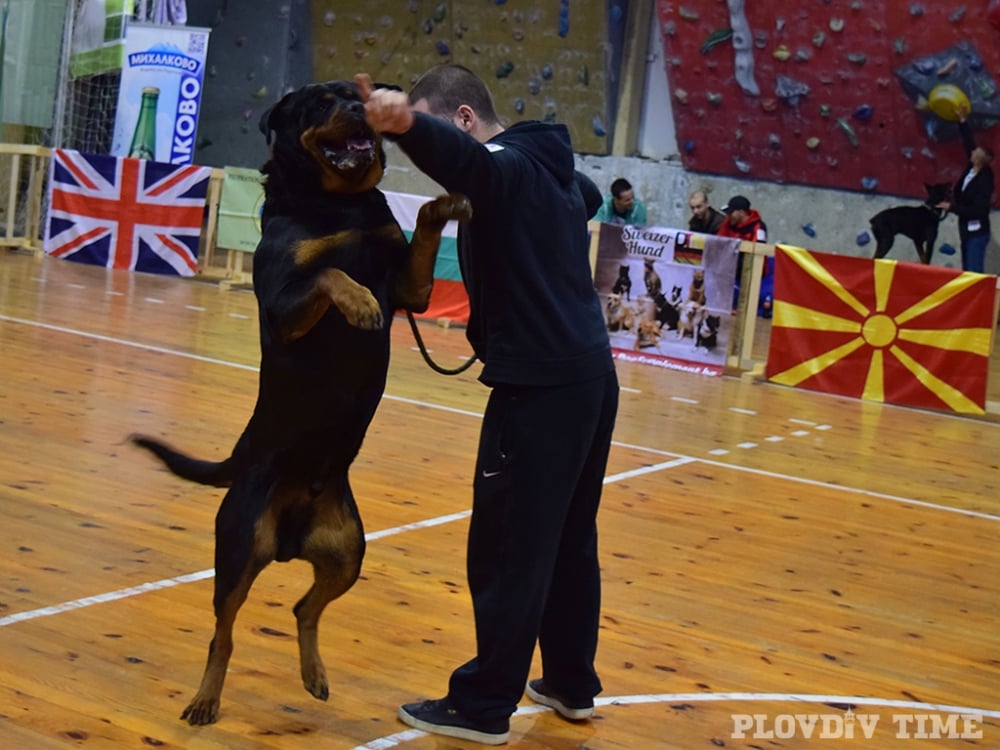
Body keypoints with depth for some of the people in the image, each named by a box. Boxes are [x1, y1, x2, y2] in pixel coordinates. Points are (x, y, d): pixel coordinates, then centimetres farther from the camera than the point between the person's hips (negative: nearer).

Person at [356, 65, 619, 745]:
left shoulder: (506, 167, -12)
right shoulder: (554, 168, 15)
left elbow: (459, 155, -37)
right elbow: (589, 197, 40)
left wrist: (404, 124, -57)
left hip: (541, 387, -10)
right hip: (589, 376, 10)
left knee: (508, 551, -2)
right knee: (569, 542, 18)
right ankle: (572, 682, 28)